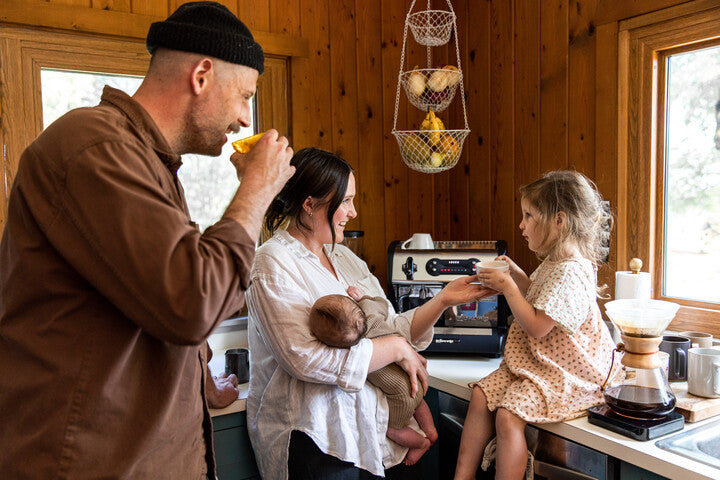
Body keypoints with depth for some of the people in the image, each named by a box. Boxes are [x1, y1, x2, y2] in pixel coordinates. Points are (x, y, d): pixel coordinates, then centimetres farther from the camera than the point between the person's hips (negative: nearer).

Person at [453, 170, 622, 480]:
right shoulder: (554, 263, 10)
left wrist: (508, 287, -17)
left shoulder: (571, 272, -23)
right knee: (480, 396, -2)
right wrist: (516, 275, 13)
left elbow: (536, 326, -24)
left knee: (508, 415, -24)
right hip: (533, 361, 10)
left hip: (563, 374, -10)